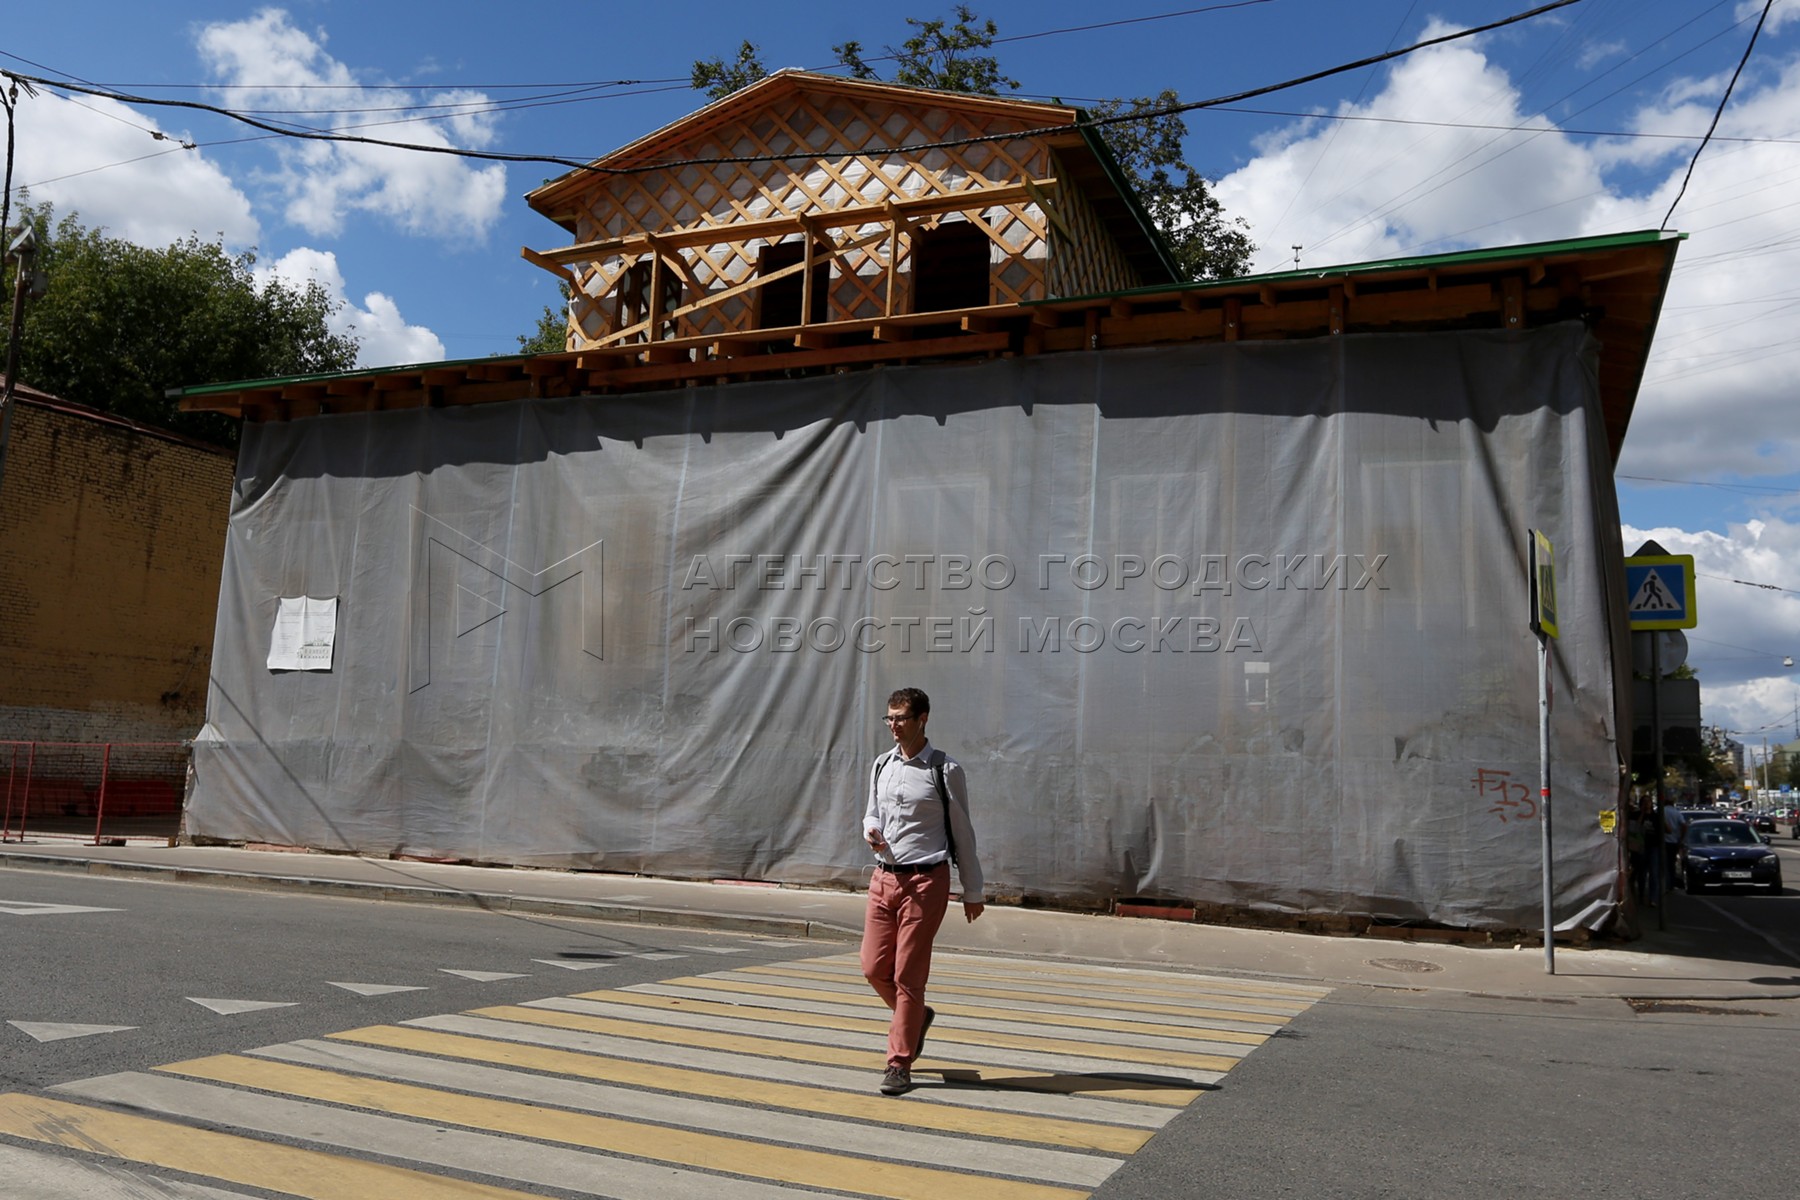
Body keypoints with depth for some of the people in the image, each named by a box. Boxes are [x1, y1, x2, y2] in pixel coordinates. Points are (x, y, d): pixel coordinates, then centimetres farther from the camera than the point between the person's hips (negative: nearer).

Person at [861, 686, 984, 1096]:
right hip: (884, 878, 6)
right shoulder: (881, 765, 9)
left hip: (925, 881, -6)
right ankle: (917, 1017, 36)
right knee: (874, 967, 7)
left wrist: (973, 891, 3)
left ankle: (899, 1064, 11)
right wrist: (870, 830, -4)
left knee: (907, 974, -2)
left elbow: (962, 832, -1)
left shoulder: (945, 770, -7)